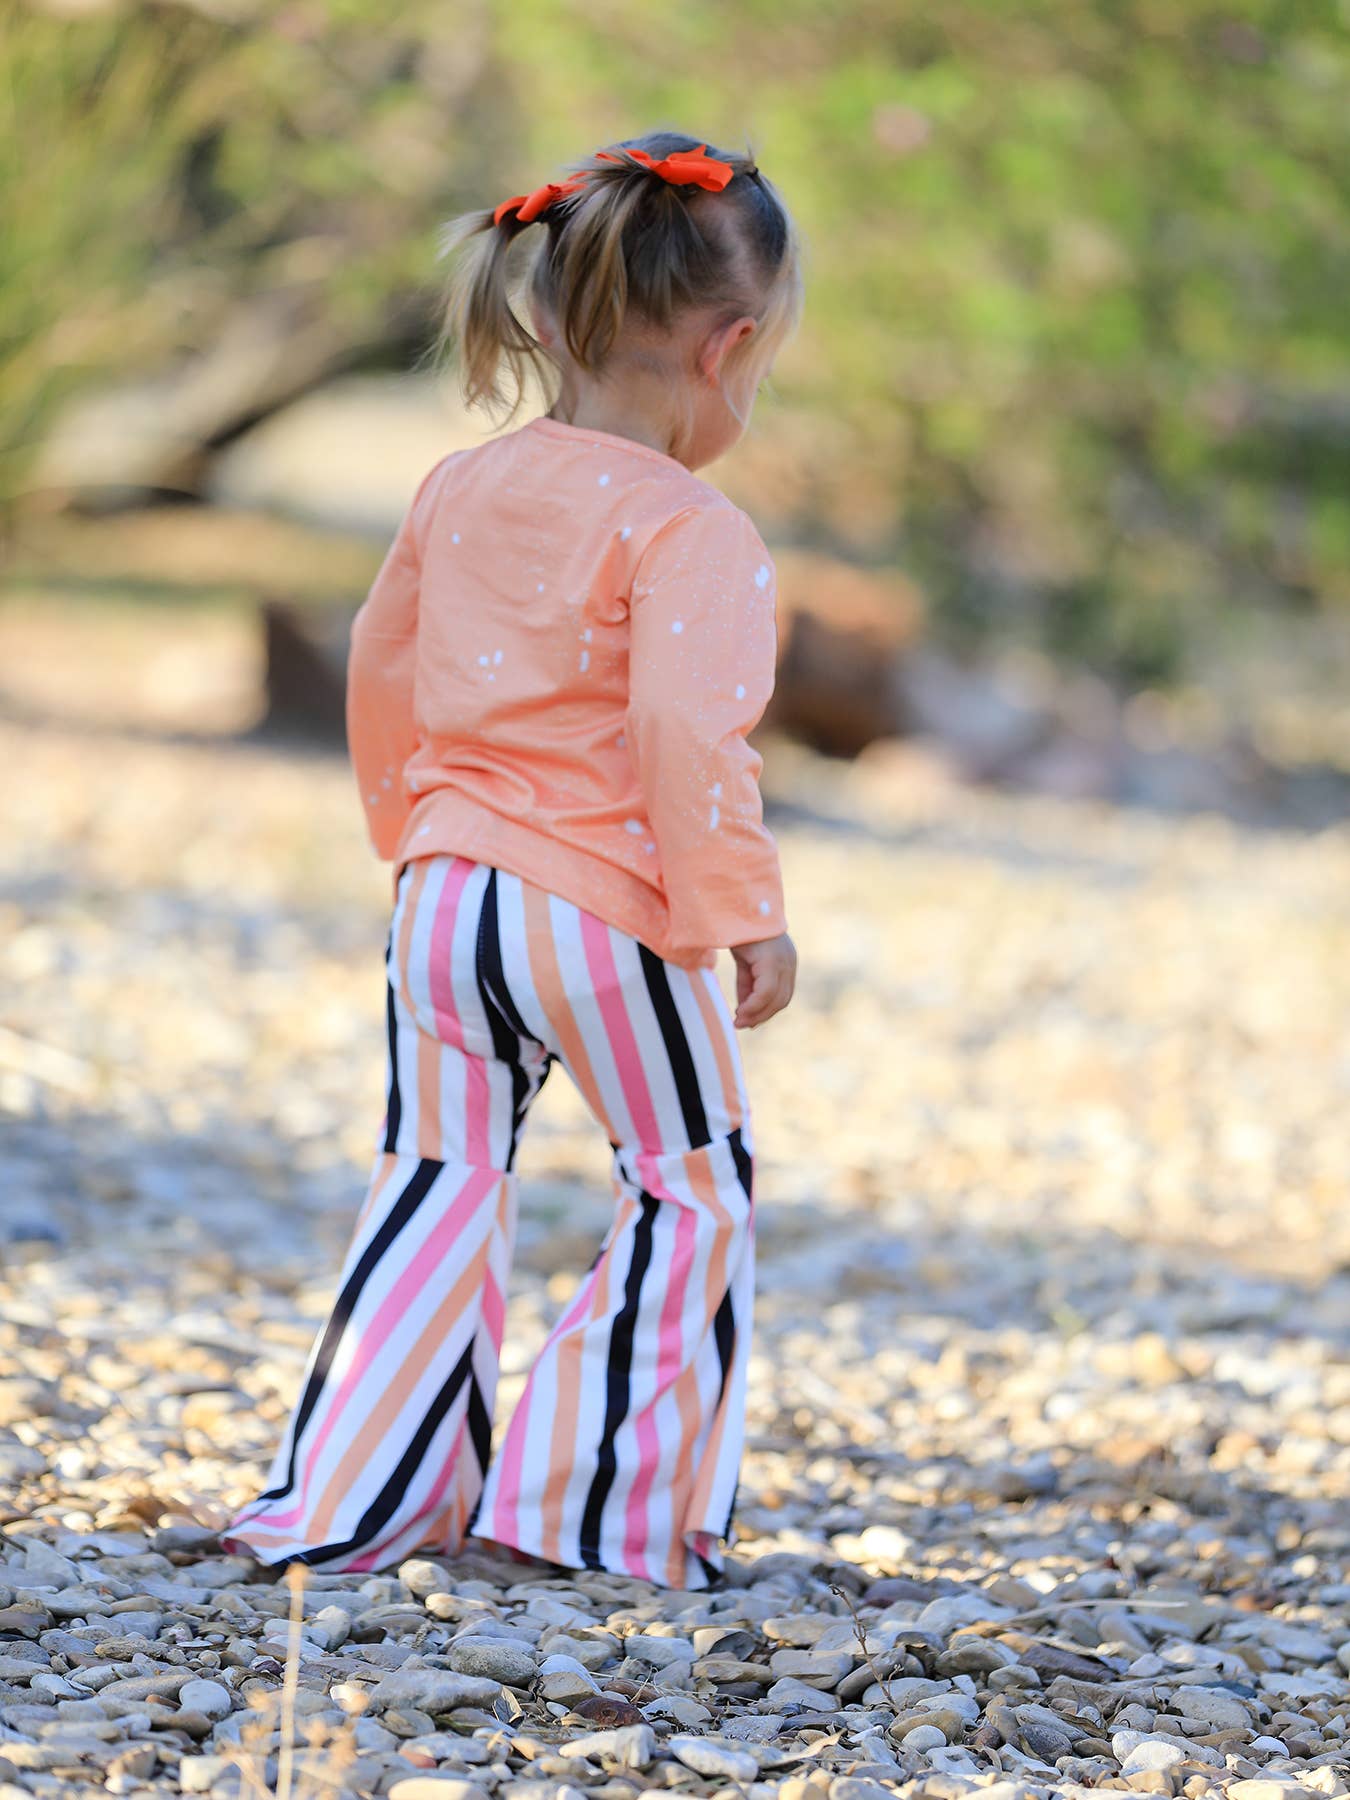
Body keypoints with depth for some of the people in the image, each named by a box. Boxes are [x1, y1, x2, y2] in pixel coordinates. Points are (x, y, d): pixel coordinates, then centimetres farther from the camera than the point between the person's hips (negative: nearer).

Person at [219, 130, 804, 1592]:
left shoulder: (459, 490, 10)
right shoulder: (686, 531, -14)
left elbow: (380, 667, 21)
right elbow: (684, 731, -24)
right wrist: (740, 913, -18)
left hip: (442, 903, 7)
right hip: (605, 918, -6)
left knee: (434, 1186, 14)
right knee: (690, 1193, 10)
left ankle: (342, 1501, 11)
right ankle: (602, 1508, 10)